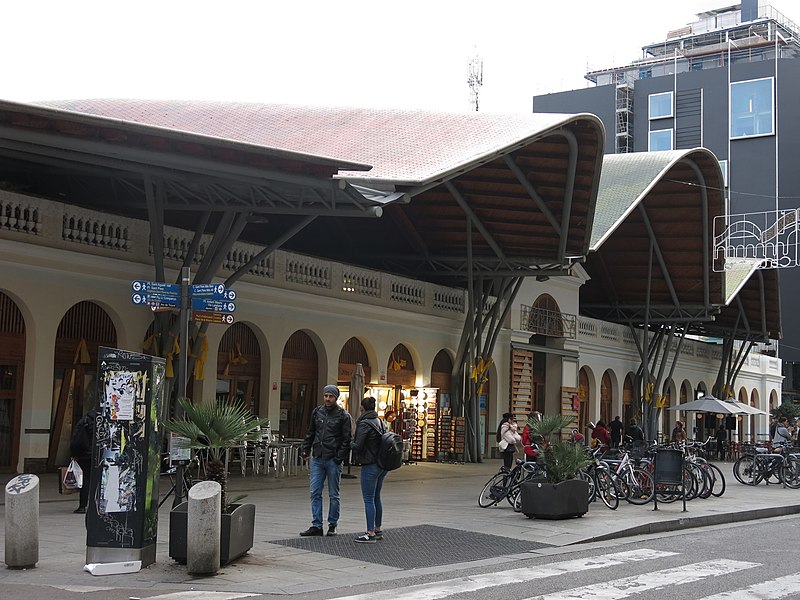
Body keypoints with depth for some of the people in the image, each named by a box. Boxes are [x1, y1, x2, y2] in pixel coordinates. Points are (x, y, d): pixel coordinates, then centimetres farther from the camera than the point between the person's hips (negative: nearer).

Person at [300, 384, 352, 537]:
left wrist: (339, 457, -13)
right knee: (315, 493, 2)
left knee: (333, 495, 5)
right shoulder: (317, 412, 10)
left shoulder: (343, 415, -3)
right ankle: (316, 526, 7)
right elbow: (310, 434, 18)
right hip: (317, 459, 4)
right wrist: (306, 451, 8)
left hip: (333, 460, -4)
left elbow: (347, 440, -5)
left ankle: (332, 525, 15)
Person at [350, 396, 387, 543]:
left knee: (369, 499, -5)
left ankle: (370, 533, -4)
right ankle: (378, 530, 24)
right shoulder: (380, 422, 10)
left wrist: (350, 444, 3)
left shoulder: (364, 424, -15)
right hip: (382, 465, 8)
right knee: (376, 498, 17)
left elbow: (358, 446, -17)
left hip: (370, 465, -8)